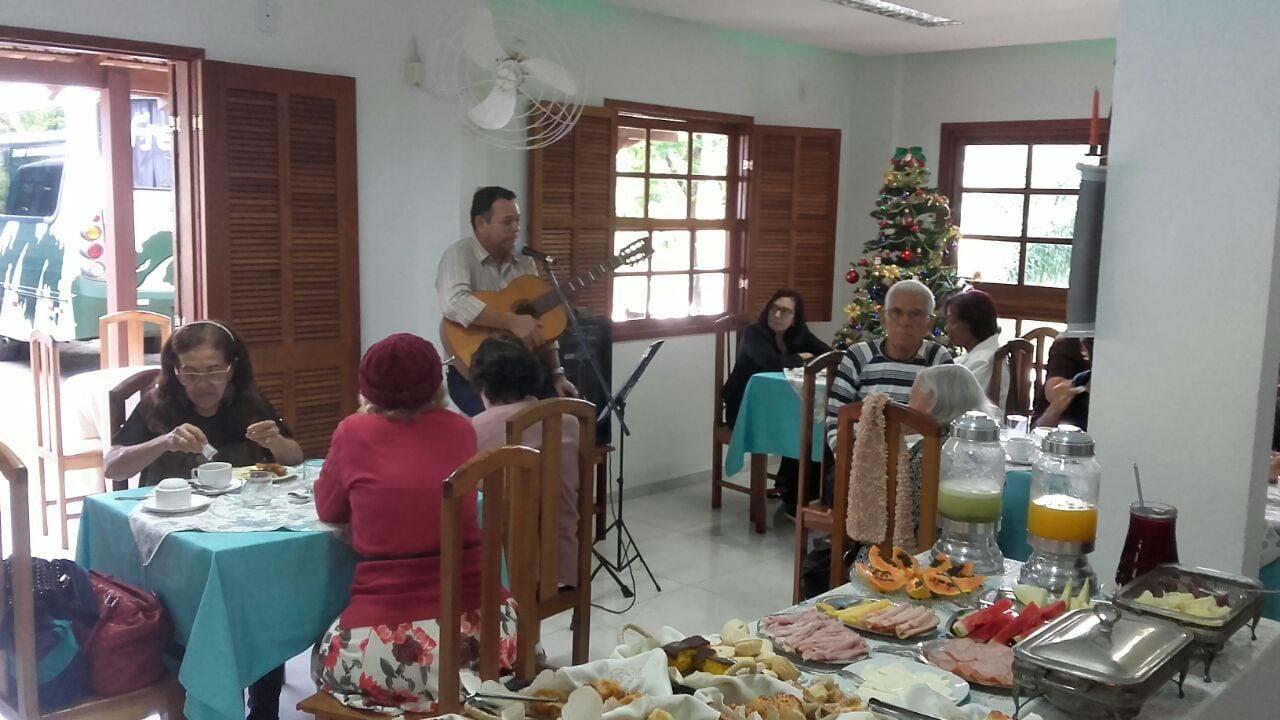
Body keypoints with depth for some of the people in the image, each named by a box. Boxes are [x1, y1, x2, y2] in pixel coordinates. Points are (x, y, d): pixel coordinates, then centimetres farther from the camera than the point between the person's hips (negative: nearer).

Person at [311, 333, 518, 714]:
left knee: (327, 657, 32)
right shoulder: (460, 429, 6)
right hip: (476, 628, 2)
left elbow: (328, 510, 14)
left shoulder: (354, 432, -2)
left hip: (387, 642, -2)